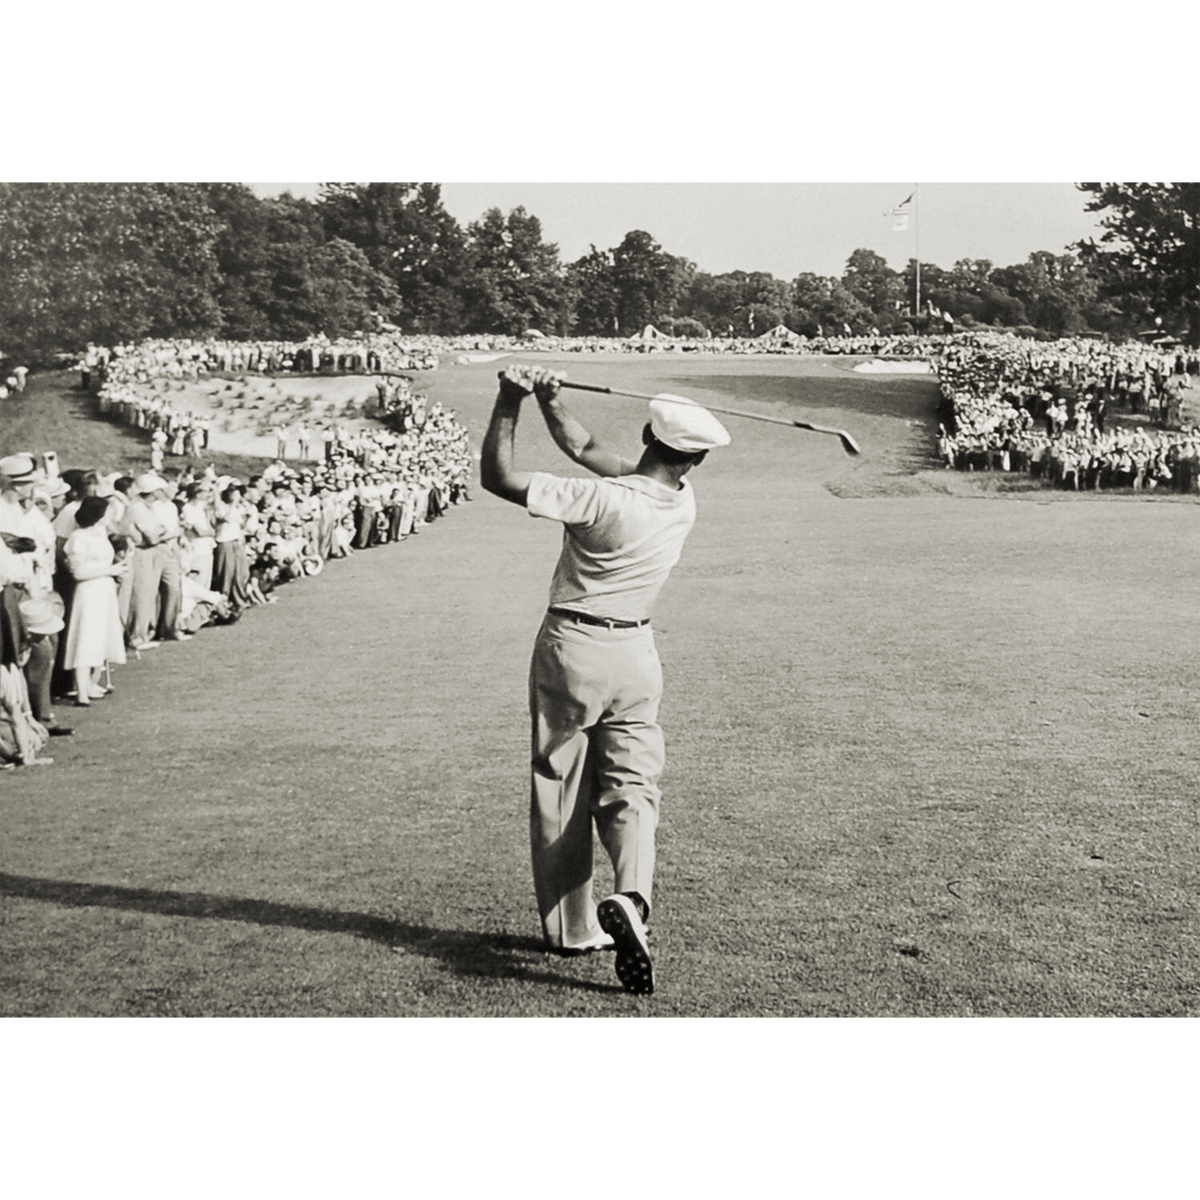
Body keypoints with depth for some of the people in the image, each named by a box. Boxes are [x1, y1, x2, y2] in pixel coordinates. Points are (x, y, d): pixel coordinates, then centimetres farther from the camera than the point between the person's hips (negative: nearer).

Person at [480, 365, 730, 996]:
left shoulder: (603, 499, -21)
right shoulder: (684, 503, -2)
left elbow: (498, 477, -21)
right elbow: (588, 451, 7)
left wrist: (510, 401, -14)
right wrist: (548, 400, 1)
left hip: (571, 648, -3)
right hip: (635, 653, 4)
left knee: (560, 793, 8)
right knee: (631, 789, 5)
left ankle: (572, 928, 14)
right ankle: (629, 899, -21)